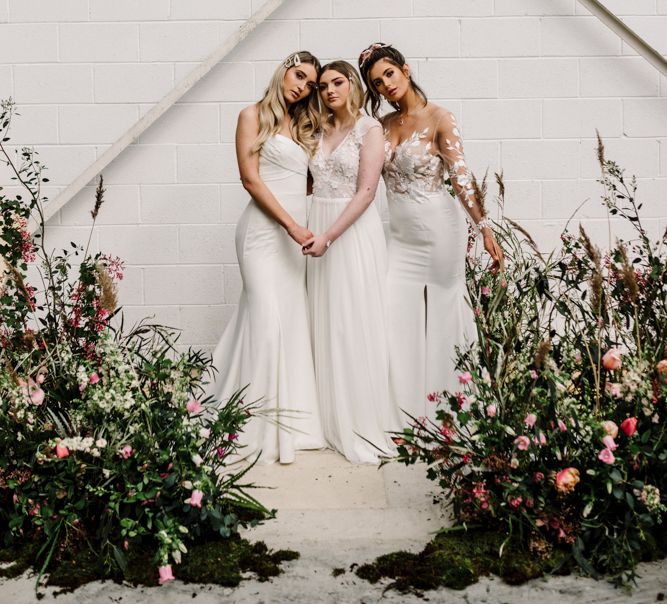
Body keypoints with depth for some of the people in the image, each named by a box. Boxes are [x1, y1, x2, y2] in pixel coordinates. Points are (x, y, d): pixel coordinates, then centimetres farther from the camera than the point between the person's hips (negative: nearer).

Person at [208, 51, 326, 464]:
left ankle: (288, 417, 10)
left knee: (292, 320, 4)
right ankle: (262, 424, -4)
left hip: (295, 231, 6)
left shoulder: (303, 125, 19)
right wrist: (291, 225, -14)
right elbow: (251, 179, -8)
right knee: (268, 318, -12)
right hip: (264, 228, -6)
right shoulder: (255, 116, 1)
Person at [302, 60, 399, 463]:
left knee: (356, 324, -3)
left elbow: (366, 192, -13)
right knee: (326, 324, 7)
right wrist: (316, 231, -1)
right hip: (320, 229, 6)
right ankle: (334, 419, 18)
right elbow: (316, 183, 15)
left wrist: (329, 236, -19)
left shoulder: (369, 129, -4)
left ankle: (364, 424, 7)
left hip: (355, 231, -6)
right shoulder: (321, 130, 14)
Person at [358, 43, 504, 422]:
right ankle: (406, 409, 8)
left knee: (441, 315, 3)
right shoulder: (385, 124, 9)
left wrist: (485, 229, -21)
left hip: (439, 227, -5)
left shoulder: (438, 118, -7)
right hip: (401, 234, 5)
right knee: (397, 316, -2)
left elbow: (461, 176, -14)